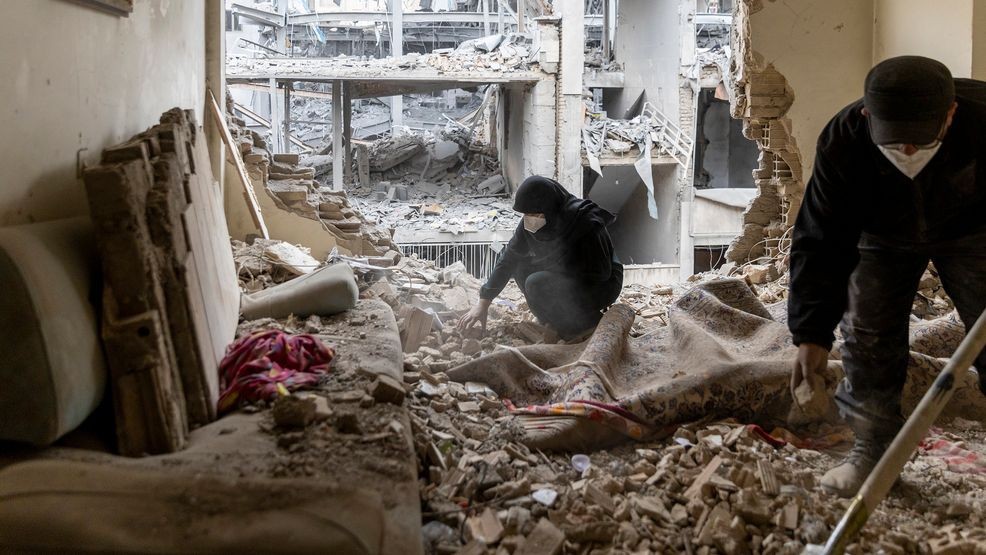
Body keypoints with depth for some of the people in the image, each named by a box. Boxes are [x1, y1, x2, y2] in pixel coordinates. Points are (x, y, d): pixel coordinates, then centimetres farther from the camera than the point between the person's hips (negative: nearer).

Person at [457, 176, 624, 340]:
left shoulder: (585, 223, -29)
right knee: (520, 267, -3)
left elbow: (601, 273, -26)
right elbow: (508, 260, -1)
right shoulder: (529, 224, -8)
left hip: (603, 286, -8)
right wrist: (483, 303, -5)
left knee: (537, 283, -26)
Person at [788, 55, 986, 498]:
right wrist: (812, 333, -34)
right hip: (883, 236, 1)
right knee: (866, 334, -3)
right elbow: (820, 241, -29)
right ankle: (873, 449, 9)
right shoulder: (842, 141, -35)